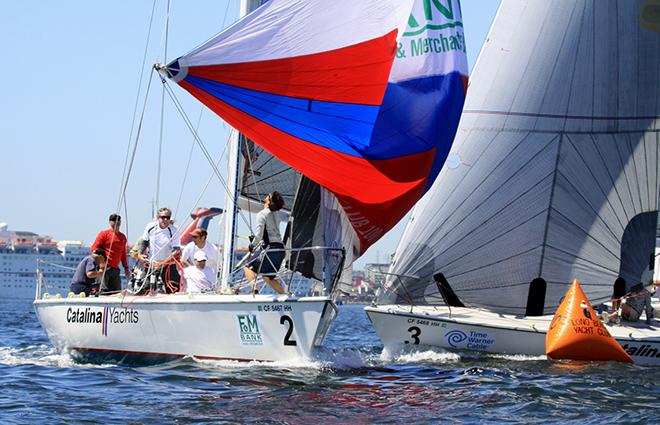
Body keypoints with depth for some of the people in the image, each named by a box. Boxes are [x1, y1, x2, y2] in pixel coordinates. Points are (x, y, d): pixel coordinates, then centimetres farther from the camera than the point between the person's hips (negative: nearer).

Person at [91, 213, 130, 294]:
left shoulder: (122, 237, 18)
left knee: (117, 292, 1)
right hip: (104, 267, -6)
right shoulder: (104, 233, 1)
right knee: (103, 290, -13)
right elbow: (94, 249, -3)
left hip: (115, 269, 6)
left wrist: (126, 268, 21)